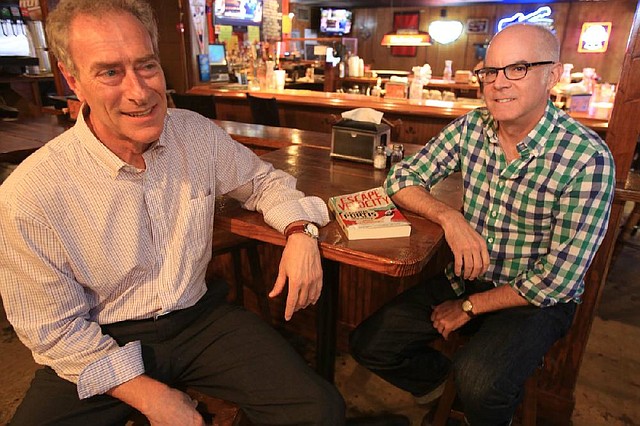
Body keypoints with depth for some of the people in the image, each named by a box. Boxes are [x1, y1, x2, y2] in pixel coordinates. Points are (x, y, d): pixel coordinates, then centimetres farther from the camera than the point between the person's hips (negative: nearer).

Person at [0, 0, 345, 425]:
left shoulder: (198, 133, -6)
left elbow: (263, 179, 9)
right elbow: (55, 329, -9)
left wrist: (299, 230, -11)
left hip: (202, 317, 1)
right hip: (103, 347, 0)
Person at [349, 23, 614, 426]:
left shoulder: (589, 158, -20)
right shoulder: (470, 128, -6)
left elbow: (559, 279, -18)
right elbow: (402, 179, -3)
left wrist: (470, 307, -12)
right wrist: (450, 217, -22)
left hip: (536, 299, -4)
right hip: (466, 277, 4)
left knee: (478, 383, -32)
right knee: (368, 344, -6)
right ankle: (439, 376, 24)